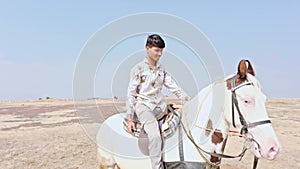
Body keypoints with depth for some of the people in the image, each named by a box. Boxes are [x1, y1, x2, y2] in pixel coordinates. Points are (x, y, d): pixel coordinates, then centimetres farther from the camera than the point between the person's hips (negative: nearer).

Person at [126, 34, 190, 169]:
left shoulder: (162, 69, 16)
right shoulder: (138, 69, 1)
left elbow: (174, 87, 15)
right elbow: (131, 93, -2)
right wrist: (129, 119, -8)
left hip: (160, 106, 6)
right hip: (143, 105, -6)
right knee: (155, 135, -28)